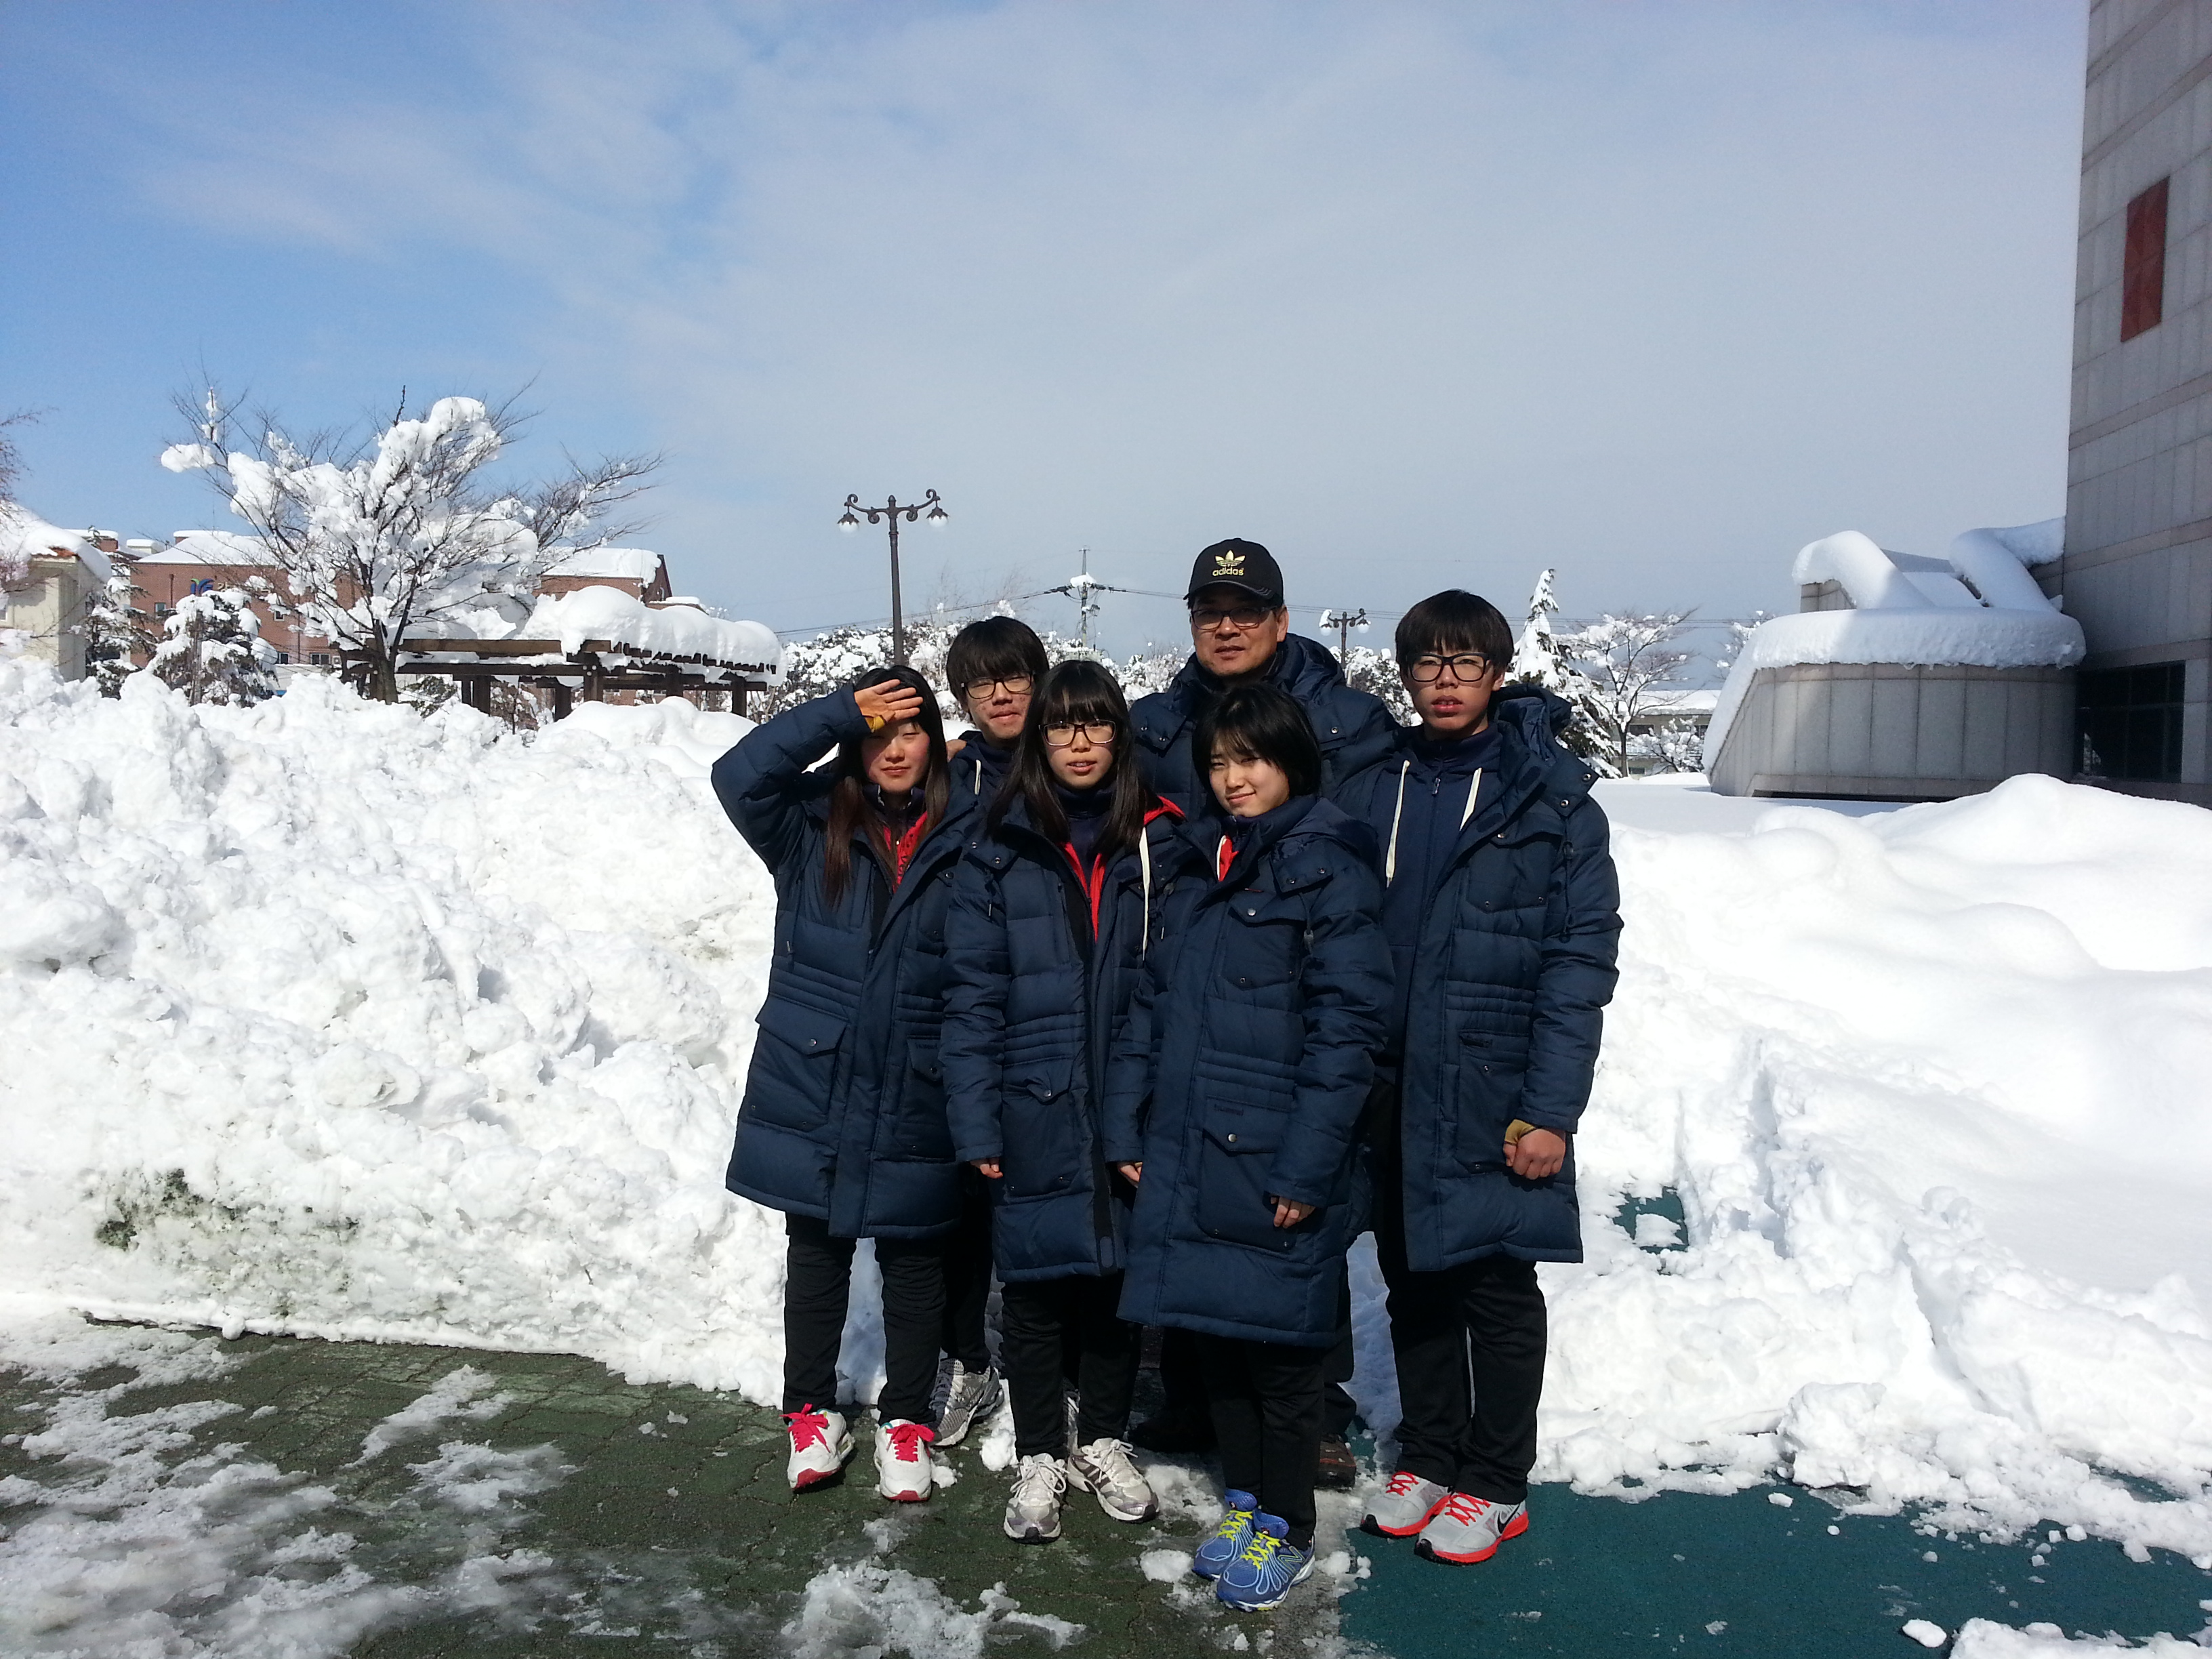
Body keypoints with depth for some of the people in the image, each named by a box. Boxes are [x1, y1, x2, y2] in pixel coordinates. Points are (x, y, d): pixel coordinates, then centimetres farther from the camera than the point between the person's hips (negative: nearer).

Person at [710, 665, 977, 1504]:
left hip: (916, 1096, 0)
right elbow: (739, 774, -18)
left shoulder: (965, 837, -2)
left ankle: (906, 1418, 30)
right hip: (812, 1087, 1)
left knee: (915, 1261, 12)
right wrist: (841, 710, -18)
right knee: (816, 1252, 15)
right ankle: (811, 1410, 34)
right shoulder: (811, 824, 0)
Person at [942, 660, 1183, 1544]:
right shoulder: (1000, 855, 0)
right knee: (1036, 1285, 8)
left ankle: (1103, 1443, 33)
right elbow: (974, 996, -2)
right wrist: (976, 1123, -8)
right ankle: (1039, 1459, 26)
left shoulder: (1158, 844, 2)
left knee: (1118, 1278, 13)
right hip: (1035, 1112, -1)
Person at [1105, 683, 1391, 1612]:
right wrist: (1127, 1127, 8)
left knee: (1278, 1346, 7)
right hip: (1187, 1155, 6)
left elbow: (1347, 1022, -15)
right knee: (1214, 1336, 15)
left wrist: (1308, 1165, -18)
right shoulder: (1196, 868, 12)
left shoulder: (1328, 868, -9)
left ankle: (1285, 1528, 26)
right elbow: (1152, 1004, 13)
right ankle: (1243, 1497, 35)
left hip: (1276, 1165, -6)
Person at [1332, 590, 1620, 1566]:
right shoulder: (1369, 792, 6)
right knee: (1414, 1284, 16)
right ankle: (1427, 1457, 34)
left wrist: (1551, 1109, -15)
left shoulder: (1550, 796, -5)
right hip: (1390, 1092, 4)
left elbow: (1581, 957, -9)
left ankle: (1494, 1484, 27)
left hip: (1493, 1096, -3)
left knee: (1498, 1287, 9)